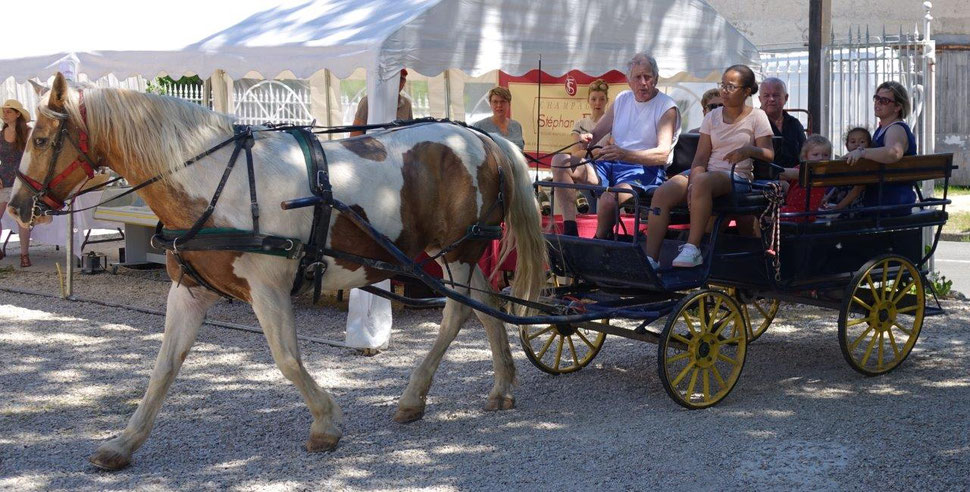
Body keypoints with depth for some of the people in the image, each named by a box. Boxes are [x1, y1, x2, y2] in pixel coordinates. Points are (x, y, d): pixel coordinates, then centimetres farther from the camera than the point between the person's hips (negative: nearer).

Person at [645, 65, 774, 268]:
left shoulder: (756, 117, 6)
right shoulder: (713, 116, 15)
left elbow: (769, 154, -3)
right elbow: (701, 156, 6)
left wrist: (749, 150, -24)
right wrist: (693, 182, -13)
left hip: (737, 177, -4)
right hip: (708, 172, 4)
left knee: (703, 182, -39)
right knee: (662, 194, -23)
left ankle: (692, 249, -37)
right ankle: (650, 258, -27)